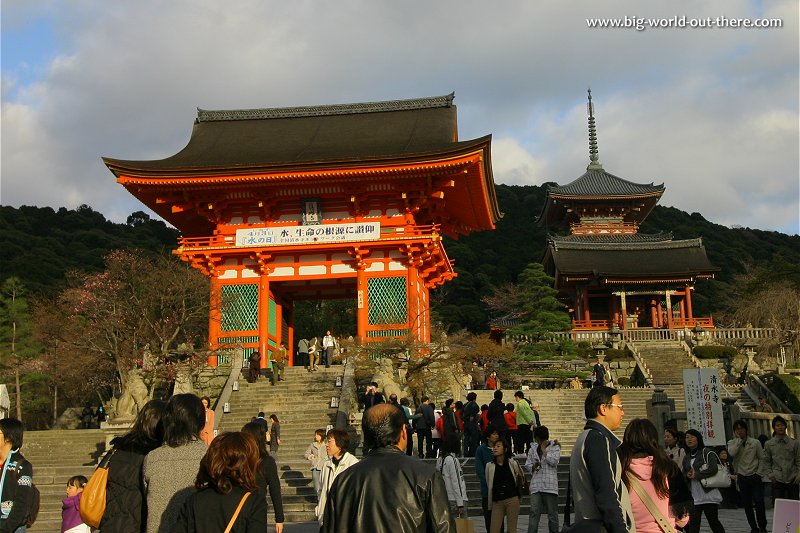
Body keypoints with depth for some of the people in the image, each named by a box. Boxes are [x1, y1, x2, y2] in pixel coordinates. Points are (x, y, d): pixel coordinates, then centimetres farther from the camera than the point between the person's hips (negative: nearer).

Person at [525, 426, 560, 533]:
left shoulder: (555, 447, 4)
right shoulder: (533, 449, 14)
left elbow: (554, 461, -11)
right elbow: (527, 465, 14)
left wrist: (544, 449, -4)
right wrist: (533, 466, -8)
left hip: (550, 485, -2)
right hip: (536, 485, 2)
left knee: (552, 513, 5)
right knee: (534, 512, -5)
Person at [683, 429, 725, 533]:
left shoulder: (707, 453, -4)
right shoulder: (686, 458, 14)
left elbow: (713, 469, -17)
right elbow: (683, 474, 20)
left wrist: (696, 475, -14)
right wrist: (688, 475, -3)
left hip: (709, 494, -5)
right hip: (694, 497, 5)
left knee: (713, 522, 6)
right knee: (692, 524, -1)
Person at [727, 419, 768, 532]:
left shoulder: (755, 442, 0)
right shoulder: (732, 443, 1)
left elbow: (762, 458, 5)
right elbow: (732, 453, -20)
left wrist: (758, 472, -4)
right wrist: (739, 439, -15)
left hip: (754, 476, -1)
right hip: (741, 477, 1)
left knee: (759, 502, -9)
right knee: (747, 505, 5)